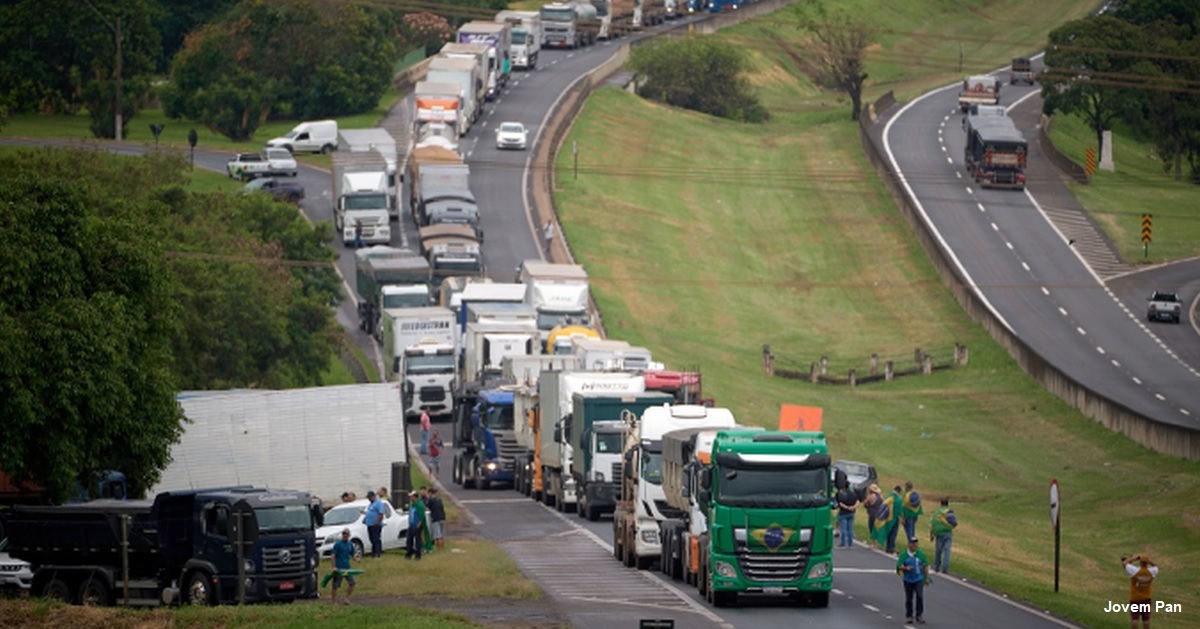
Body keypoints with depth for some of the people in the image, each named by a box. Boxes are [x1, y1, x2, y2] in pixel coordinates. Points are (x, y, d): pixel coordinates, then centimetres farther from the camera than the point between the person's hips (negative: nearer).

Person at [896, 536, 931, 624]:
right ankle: (909, 616, 17)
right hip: (908, 580, 0)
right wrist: (906, 568, -26)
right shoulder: (903, 555, -1)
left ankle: (919, 615, -7)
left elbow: (925, 566, 9)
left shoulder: (920, 554, 2)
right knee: (909, 599, 6)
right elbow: (899, 566, -5)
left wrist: (927, 578, 8)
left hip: (919, 580, 0)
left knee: (920, 596, -15)